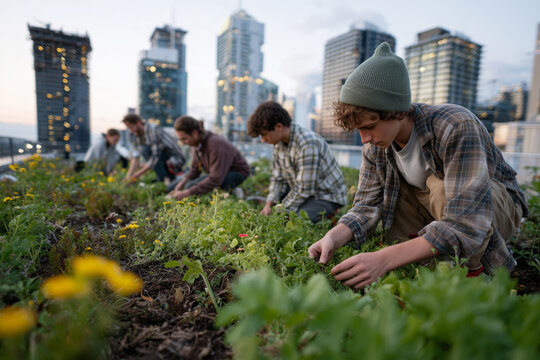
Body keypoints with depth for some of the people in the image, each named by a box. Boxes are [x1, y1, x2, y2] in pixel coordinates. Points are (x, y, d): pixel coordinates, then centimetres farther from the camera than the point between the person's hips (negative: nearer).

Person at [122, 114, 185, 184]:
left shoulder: (154, 130, -21)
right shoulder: (138, 134, 4)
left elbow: (156, 155, -26)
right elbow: (136, 155, -4)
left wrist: (138, 175, -25)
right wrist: (129, 174, -18)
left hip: (176, 160, -9)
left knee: (145, 149, -21)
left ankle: (164, 178, -13)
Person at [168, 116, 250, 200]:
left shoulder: (215, 145, -32)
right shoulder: (197, 142, -6)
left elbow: (215, 179, -35)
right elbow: (195, 170, 2)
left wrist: (188, 192, -34)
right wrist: (182, 183, -15)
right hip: (218, 174, 9)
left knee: (191, 187, -26)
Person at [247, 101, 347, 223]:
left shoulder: (307, 144, -30)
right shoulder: (279, 142, -1)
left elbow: (304, 189, -27)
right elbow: (278, 179, 5)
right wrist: (269, 204, -9)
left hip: (327, 195, -8)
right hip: (301, 191, 8)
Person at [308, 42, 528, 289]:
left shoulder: (456, 127, -34)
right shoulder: (374, 146, -15)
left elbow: (466, 223, -41)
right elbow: (367, 205, -14)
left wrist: (384, 259, -50)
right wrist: (333, 238, -34)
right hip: (436, 209, 6)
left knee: (440, 186, -35)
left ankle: (472, 272, -13)